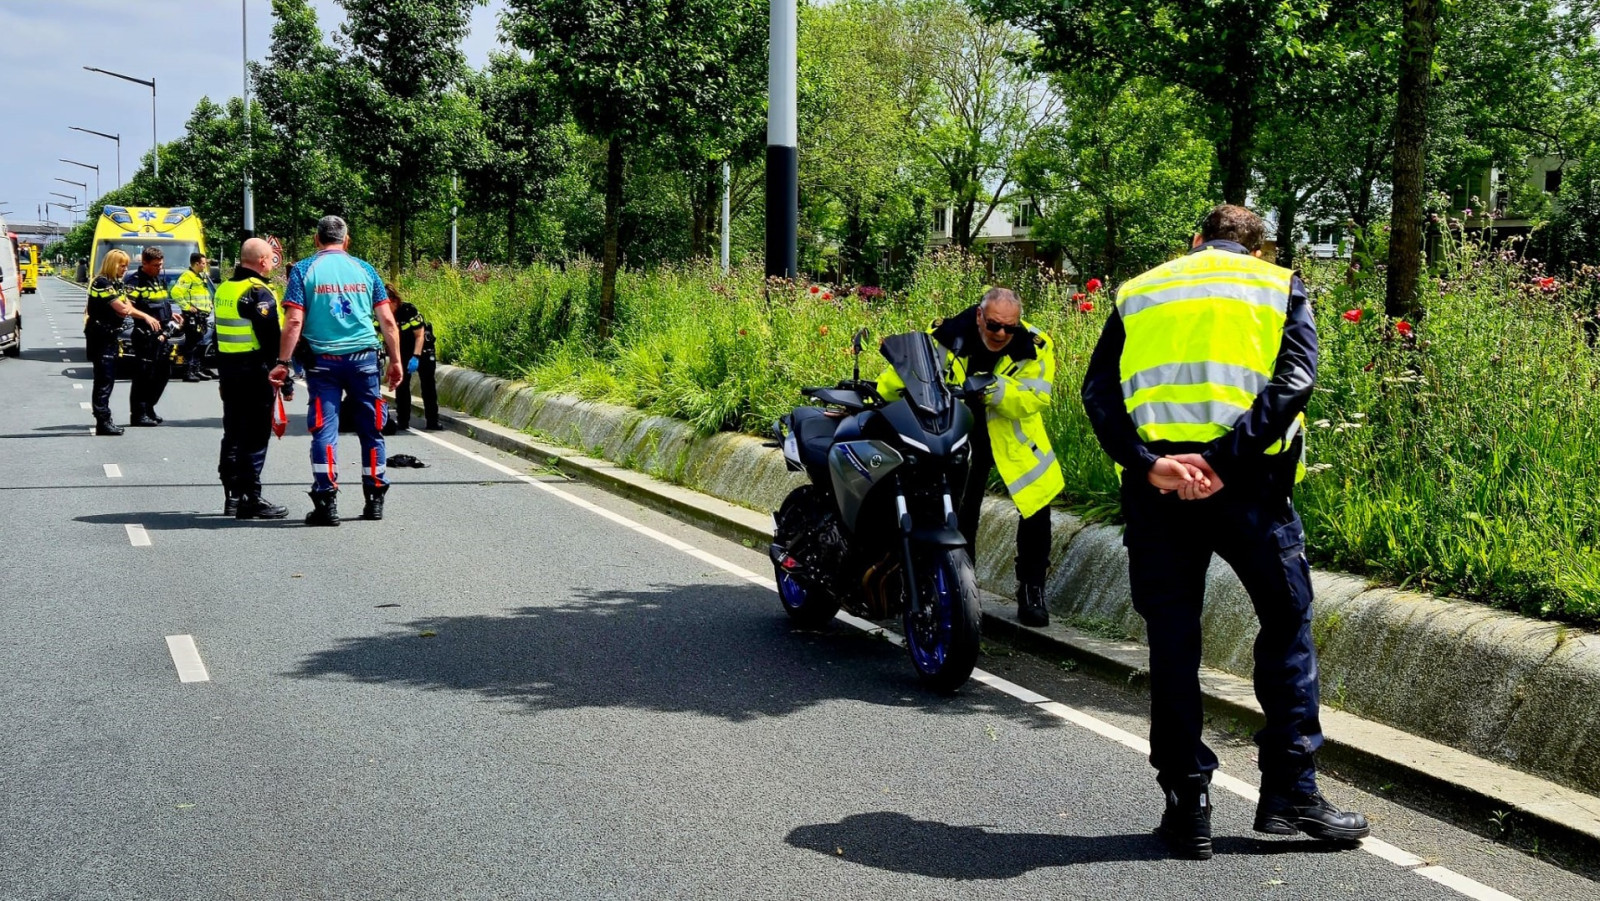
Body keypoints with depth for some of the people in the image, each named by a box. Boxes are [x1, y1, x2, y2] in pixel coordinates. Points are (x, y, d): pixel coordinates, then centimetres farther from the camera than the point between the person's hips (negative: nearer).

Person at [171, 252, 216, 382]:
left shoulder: (202, 276, 18)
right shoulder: (187, 276, -12)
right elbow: (176, 292, -23)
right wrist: (186, 306, -20)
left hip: (203, 315, 10)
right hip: (192, 316, -10)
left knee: (202, 343, 13)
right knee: (192, 343, -10)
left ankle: (199, 370, 21)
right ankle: (188, 372, -10)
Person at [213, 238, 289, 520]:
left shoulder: (224, 289, 14)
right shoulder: (258, 292, -14)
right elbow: (271, 338, -20)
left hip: (228, 368, 9)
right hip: (255, 372, -9)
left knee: (233, 434, 15)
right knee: (255, 437, -5)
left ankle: (233, 496, 20)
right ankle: (251, 500, -5)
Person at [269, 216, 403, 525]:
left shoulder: (304, 270, 2)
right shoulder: (364, 269, 7)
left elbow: (294, 321, -7)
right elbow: (388, 320, 4)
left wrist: (283, 363, -5)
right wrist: (395, 361, 11)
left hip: (323, 360, -1)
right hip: (363, 358, 1)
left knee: (324, 429, 1)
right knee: (371, 429, 10)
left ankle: (326, 503, -4)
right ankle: (375, 500, 17)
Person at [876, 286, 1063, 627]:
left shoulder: (1034, 347, -19)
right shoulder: (948, 335, -18)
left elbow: (1034, 399, -28)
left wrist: (998, 390, -43)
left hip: (1013, 441, 0)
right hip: (959, 436, 0)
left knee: (1037, 507, -5)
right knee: (959, 515, 4)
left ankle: (1031, 590, 12)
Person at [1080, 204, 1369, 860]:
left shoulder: (1138, 292, 20)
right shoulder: (1280, 287, 14)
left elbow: (1098, 390, 2)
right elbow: (1295, 378, -6)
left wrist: (1147, 462, -10)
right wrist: (1224, 458, -15)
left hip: (1156, 482, 2)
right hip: (1249, 480, -2)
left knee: (1172, 636, 9)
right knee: (1287, 622, 13)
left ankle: (1188, 805, 12)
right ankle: (1289, 791, 13)